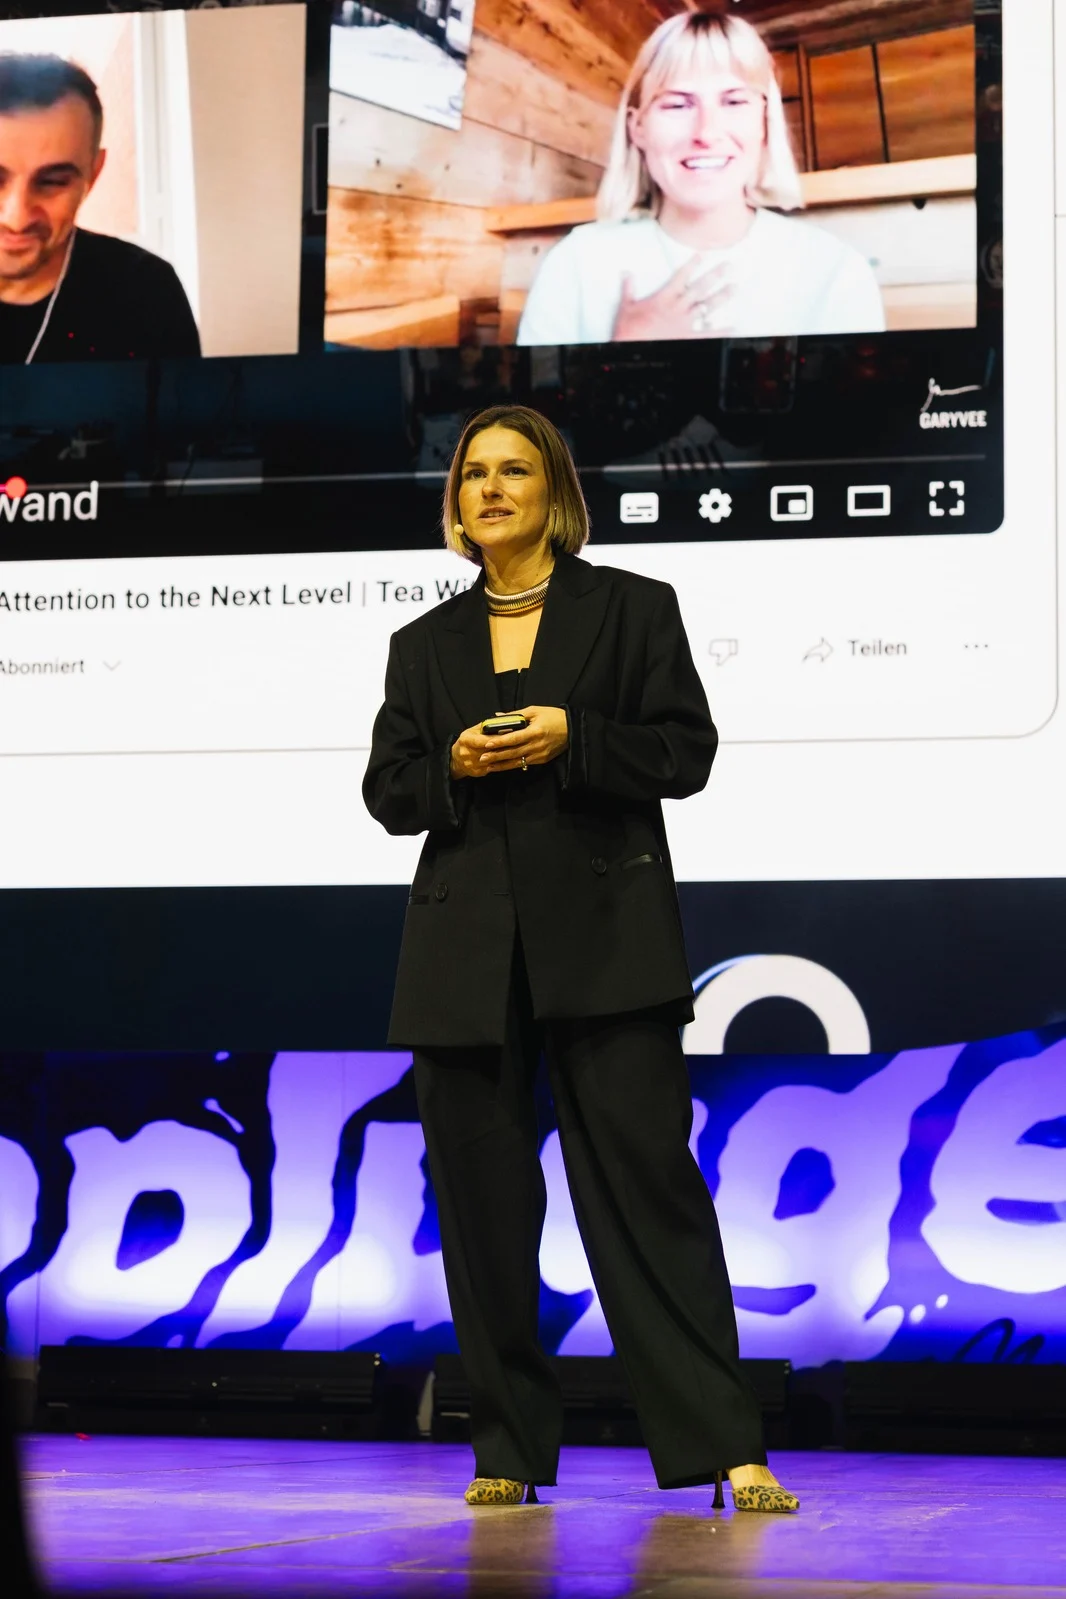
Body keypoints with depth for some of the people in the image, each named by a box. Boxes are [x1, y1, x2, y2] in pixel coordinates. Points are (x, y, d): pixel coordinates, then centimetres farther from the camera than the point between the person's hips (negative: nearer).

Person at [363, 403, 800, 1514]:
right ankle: (508, 1448, 12)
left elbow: (687, 753, 1)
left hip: (605, 936, -3)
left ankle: (723, 1445, -10)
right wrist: (453, 767, -8)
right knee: (480, 1195, 2)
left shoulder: (631, 608, 8)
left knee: (646, 1178, -9)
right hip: (467, 951, 3)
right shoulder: (424, 644, 16)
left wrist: (572, 738, -14)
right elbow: (386, 791, 13)